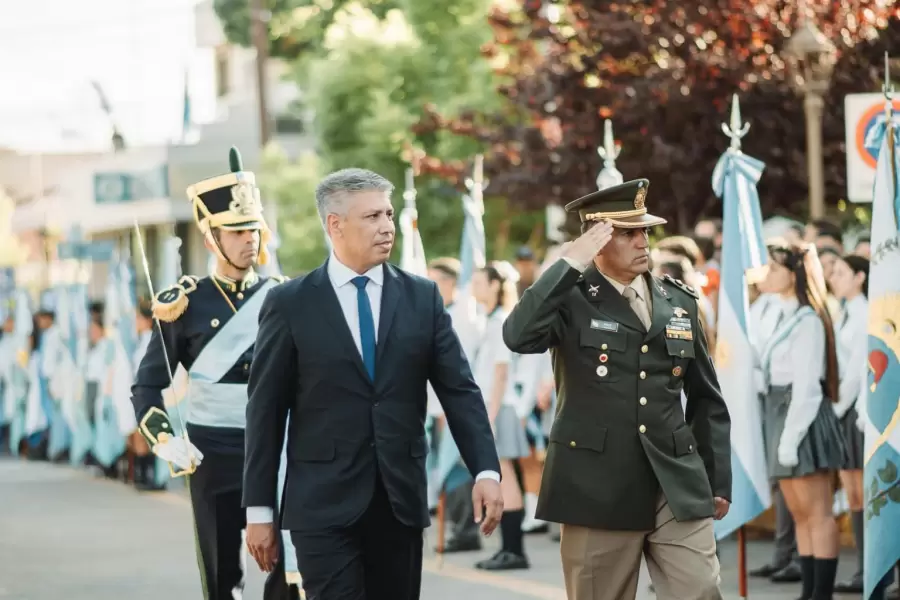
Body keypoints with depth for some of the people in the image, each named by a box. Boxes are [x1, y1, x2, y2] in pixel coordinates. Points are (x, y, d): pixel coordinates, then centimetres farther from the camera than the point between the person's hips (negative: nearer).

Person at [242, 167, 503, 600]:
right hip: (324, 503, -3)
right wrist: (259, 509, -2)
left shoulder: (423, 298, 6)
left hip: (401, 499, 3)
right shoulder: (290, 304, -1)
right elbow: (266, 410, 0)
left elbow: (459, 389, 3)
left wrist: (486, 470, -11)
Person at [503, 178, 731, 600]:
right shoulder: (570, 299, -2)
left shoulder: (679, 302, 11)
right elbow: (518, 336, -24)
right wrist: (570, 264, -20)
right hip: (599, 487, -3)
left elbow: (706, 399, 16)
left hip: (679, 486, 3)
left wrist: (718, 480, 13)